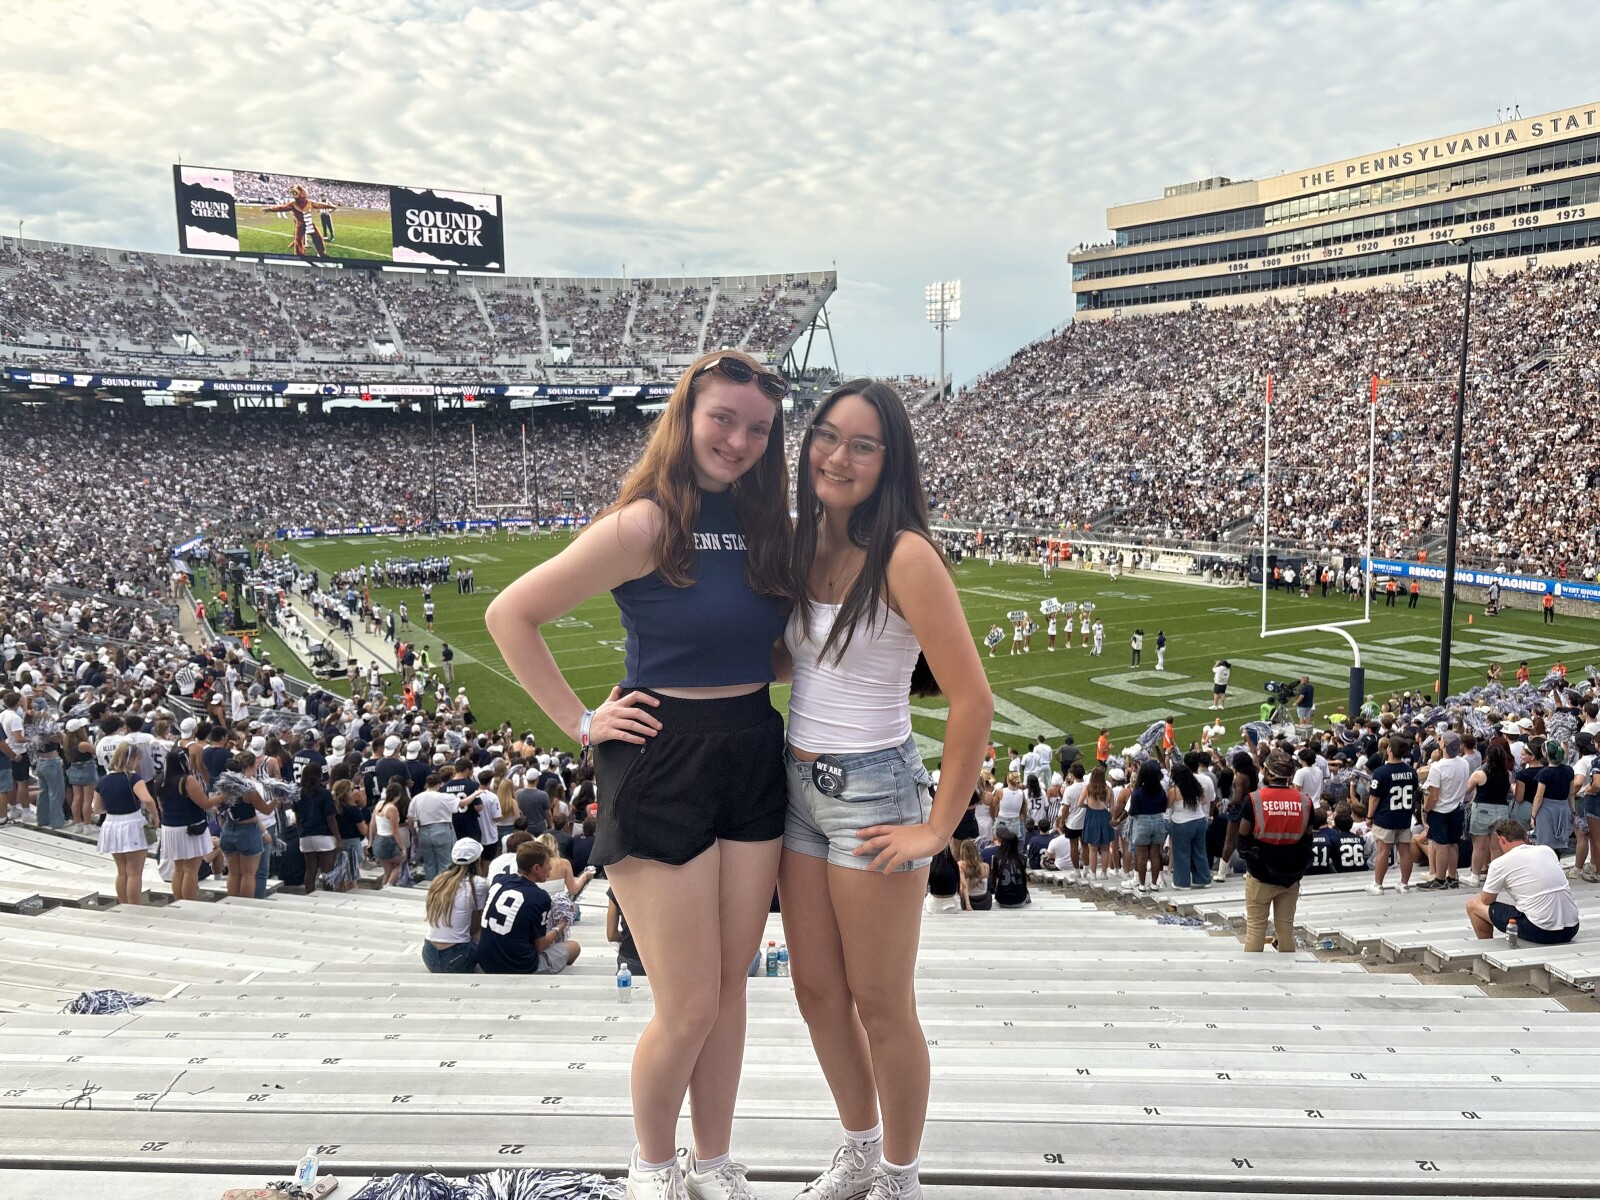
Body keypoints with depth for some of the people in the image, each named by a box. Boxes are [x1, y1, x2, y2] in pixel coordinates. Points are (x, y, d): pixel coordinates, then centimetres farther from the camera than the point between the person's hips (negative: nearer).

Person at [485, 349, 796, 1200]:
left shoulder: (767, 523, 6)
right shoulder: (646, 525, -14)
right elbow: (510, 614, -13)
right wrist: (580, 722, -12)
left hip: (755, 760, 6)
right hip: (663, 763, -6)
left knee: (730, 988, 15)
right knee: (688, 1008, 2)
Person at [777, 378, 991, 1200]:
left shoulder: (904, 556, -17)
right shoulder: (804, 547, 4)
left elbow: (972, 701, -19)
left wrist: (938, 828, -15)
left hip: (872, 791, -7)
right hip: (798, 788, 7)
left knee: (881, 1005, 8)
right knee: (817, 993, 18)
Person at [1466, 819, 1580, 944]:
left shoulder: (1500, 863, -4)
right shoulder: (1547, 850, 11)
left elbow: (1486, 900, 10)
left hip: (1539, 931, -6)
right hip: (1571, 929, 6)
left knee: (1473, 905, 10)